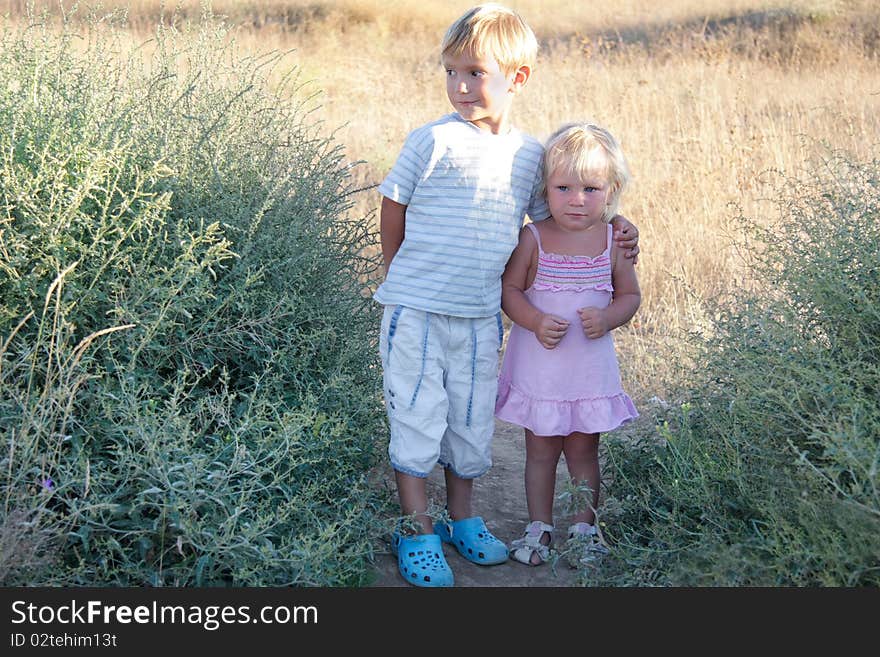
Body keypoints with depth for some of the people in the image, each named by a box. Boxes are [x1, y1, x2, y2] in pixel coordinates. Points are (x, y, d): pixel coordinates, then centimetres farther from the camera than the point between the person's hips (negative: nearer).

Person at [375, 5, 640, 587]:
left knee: (472, 421, 14)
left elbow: (558, 210, 21)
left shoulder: (531, 155, 4)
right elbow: (393, 210, 0)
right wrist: (408, 276, 7)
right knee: (416, 418, 3)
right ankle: (417, 530, 18)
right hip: (417, 312, -4)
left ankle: (462, 519, 34)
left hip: (480, 319, 4)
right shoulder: (435, 141, -10)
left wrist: (615, 222, 8)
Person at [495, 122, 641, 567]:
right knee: (540, 450, 10)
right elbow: (508, 289, -4)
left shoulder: (612, 241, -3)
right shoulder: (532, 238, -7)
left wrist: (607, 318, -16)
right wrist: (535, 321, -21)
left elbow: (630, 294, 4)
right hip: (538, 363, -1)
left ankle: (584, 528, 26)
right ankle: (539, 527, 25)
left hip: (590, 367, 1)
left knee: (583, 450, 11)